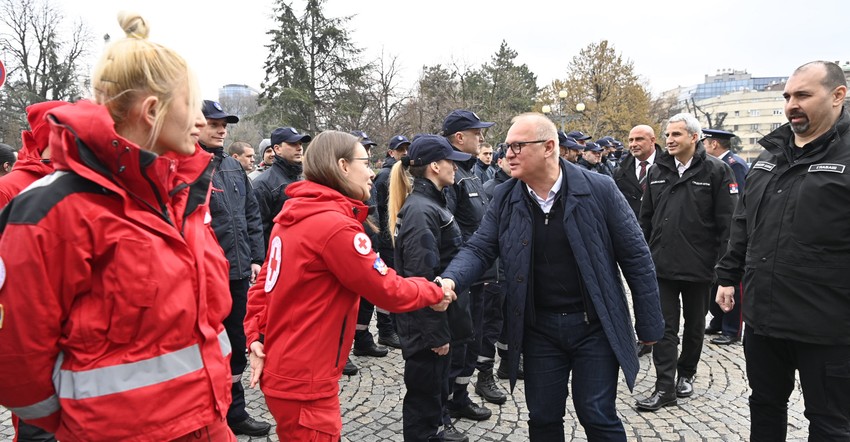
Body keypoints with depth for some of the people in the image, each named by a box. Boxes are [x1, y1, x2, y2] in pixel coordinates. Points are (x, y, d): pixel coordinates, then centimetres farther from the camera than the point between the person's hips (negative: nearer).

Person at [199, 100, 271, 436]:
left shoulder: (234, 167, 12)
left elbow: (252, 214, 15)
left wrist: (255, 258, 10)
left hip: (238, 271, 7)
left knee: (237, 344, 17)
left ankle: (234, 412, 32)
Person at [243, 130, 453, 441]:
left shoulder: (292, 216, 5)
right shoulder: (336, 225, -22)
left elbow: (265, 281, 8)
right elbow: (389, 291, -18)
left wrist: (255, 337, 5)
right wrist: (435, 292, -2)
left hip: (279, 369, 9)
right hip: (304, 382, -9)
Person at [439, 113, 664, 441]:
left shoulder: (599, 189, -11)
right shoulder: (504, 198, -2)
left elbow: (635, 256, -6)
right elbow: (479, 249, -2)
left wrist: (649, 324, -3)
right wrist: (450, 280, -24)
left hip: (595, 326, -3)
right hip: (538, 329, 3)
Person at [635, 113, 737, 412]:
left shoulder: (716, 171, -6)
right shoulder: (657, 171, 6)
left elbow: (727, 222, -8)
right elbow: (646, 218, 10)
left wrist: (723, 264, -11)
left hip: (699, 266, -2)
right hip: (662, 263, 2)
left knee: (694, 325, 15)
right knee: (665, 326, 2)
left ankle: (686, 374, 34)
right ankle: (665, 387, 7)